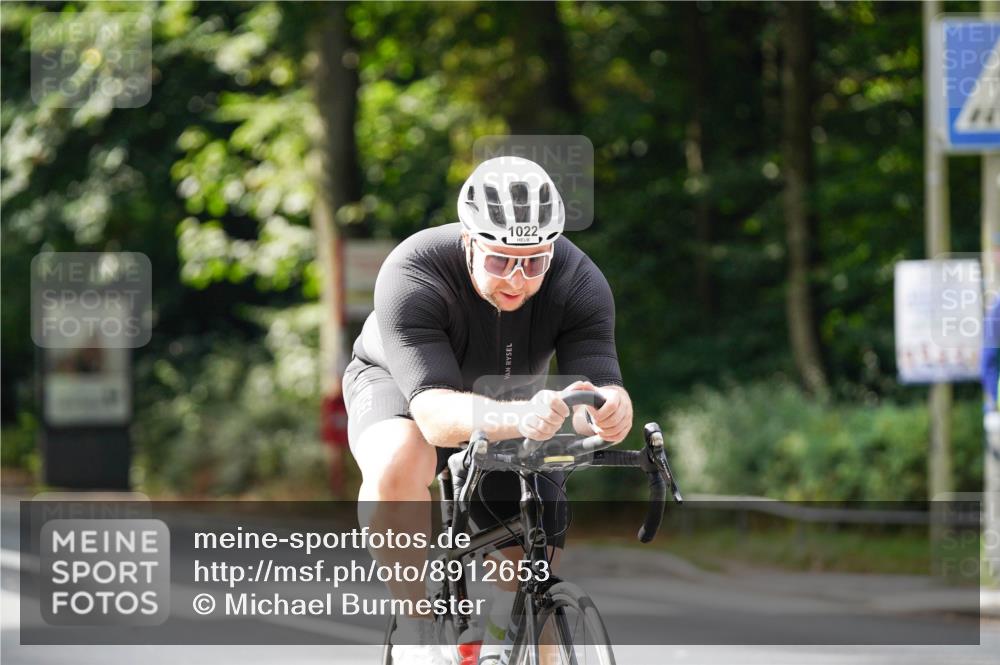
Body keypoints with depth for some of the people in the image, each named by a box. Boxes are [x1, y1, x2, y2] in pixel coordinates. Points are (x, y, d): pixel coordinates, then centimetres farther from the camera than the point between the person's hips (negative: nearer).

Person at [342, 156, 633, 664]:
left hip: (508, 406, 3)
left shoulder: (580, 285, -28)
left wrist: (609, 411, -62)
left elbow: (600, 384, -36)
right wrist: (519, 417, -68)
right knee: (397, 466, -38)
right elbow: (434, 411, -48)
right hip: (400, 387, -3)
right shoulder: (410, 277, -38)